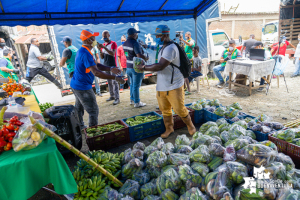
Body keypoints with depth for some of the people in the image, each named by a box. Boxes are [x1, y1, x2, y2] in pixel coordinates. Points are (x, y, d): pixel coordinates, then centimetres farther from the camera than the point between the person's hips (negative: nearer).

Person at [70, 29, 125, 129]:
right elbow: (96, 72, -32)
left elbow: (96, 65, 12)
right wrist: (115, 78, -31)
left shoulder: (83, 51, 10)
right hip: (83, 87, -11)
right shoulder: (85, 53, -24)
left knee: (79, 109, 21)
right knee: (93, 111, -1)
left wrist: (111, 69, 1)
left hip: (76, 85, 11)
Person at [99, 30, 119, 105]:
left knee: (114, 82, -9)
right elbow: (102, 57, 11)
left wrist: (104, 47, -28)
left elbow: (112, 53, -20)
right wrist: (100, 50, -7)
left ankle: (117, 98, -9)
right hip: (106, 66, 6)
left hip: (112, 66, -6)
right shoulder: (103, 45, 13)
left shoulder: (113, 43, -4)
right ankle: (112, 96, 19)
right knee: (109, 82, 10)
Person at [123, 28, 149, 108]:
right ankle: (137, 103, 12)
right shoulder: (135, 43, -19)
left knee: (132, 83, 21)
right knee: (136, 85, 1)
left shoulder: (125, 44, 8)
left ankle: (132, 99, 33)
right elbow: (139, 55, -28)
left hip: (128, 67, 8)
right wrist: (146, 58, -9)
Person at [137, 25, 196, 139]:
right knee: (165, 110, 14)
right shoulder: (164, 48, 14)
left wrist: (144, 68, -14)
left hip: (173, 86, -9)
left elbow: (160, 66, -25)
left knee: (179, 109, 1)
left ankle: (190, 126, 25)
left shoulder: (170, 48, -19)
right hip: (162, 86, 9)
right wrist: (145, 66, 3)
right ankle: (169, 129, 31)